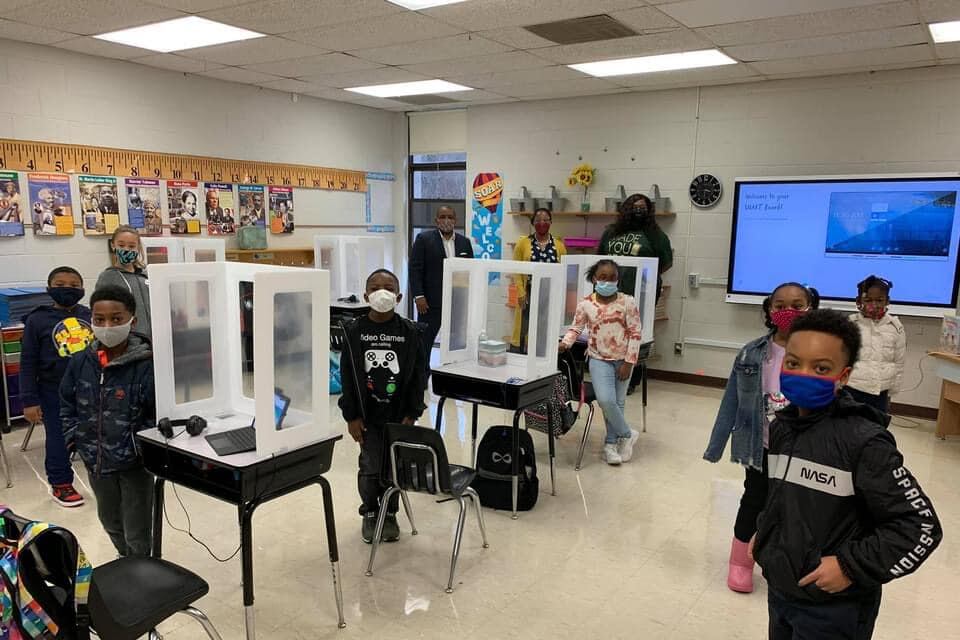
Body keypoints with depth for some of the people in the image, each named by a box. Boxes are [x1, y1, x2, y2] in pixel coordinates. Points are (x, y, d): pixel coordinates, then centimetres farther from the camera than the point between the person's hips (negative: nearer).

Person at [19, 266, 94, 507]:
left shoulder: (91, 316, -1)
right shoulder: (37, 320, -8)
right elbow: (28, 363, -4)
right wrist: (29, 400, -6)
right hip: (55, 393, -2)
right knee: (59, 440, 11)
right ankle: (61, 484, 28)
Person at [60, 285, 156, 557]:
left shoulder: (146, 365, -21)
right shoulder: (81, 363, -5)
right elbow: (67, 405, 10)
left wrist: (138, 447, -23)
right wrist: (74, 438, 3)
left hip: (134, 463, -6)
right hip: (96, 460, 6)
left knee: (137, 533, 5)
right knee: (110, 521, 28)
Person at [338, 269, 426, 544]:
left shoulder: (409, 332, -5)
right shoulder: (354, 330, -5)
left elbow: (418, 375, -1)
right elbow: (347, 376, -3)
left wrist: (412, 414, -4)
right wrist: (351, 416, -5)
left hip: (398, 415, 1)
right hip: (367, 415, 0)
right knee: (370, 467, 5)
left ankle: (390, 514, 30)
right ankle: (370, 513, 28)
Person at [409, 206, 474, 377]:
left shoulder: (464, 242, 10)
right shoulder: (424, 239, -2)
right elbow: (415, 269, -6)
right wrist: (418, 296, -13)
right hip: (431, 302, -3)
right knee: (424, 342, 3)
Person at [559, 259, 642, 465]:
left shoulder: (627, 302, -8)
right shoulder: (585, 304, -4)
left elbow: (635, 333, -6)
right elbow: (575, 329, 6)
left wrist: (629, 362, -10)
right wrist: (564, 343, -14)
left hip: (623, 359, 0)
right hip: (599, 359, 0)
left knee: (618, 402, 7)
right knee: (606, 400, -16)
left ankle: (610, 443, 24)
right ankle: (627, 434, 8)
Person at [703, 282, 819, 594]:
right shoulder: (752, 353, -10)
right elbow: (731, 402, -4)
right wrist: (715, 447, -1)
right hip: (762, 447, 0)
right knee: (754, 503, 15)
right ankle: (740, 562, 35)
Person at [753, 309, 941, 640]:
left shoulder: (863, 442, -20)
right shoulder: (780, 427, 1)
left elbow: (920, 526, -17)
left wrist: (851, 566, -19)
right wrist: (765, 535, 6)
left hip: (833, 609, -6)